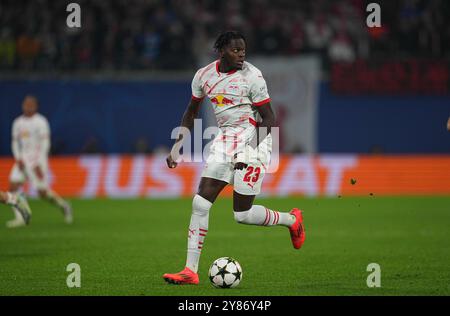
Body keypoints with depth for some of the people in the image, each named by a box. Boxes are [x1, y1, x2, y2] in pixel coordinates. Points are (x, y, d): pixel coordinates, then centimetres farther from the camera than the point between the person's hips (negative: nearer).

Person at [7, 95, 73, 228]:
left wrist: (38, 164, -16)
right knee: (13, 186, -11)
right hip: (23, 159, 6)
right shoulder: (18, 122, 10)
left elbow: (45, 143, -11)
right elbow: (15, 142, 15)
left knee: (43, 192, -5)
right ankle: (19, 218, -9)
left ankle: (63, 206, 21)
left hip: (37, 159, -6)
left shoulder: (40, 122, -8)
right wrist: (18, 159, -3)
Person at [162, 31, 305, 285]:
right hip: (225, 139, 5)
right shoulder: (204, 75, 3)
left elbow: (269, 119, -11)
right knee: (201, 203, -5)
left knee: (243, 214, -4)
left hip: (251, 139, -5)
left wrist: (256, 152, -23)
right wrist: (178, 146, 12)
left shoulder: (251, 76, -13)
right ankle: (191, 271, -2)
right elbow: (191, 113, 18)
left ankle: (293, 220, 24)